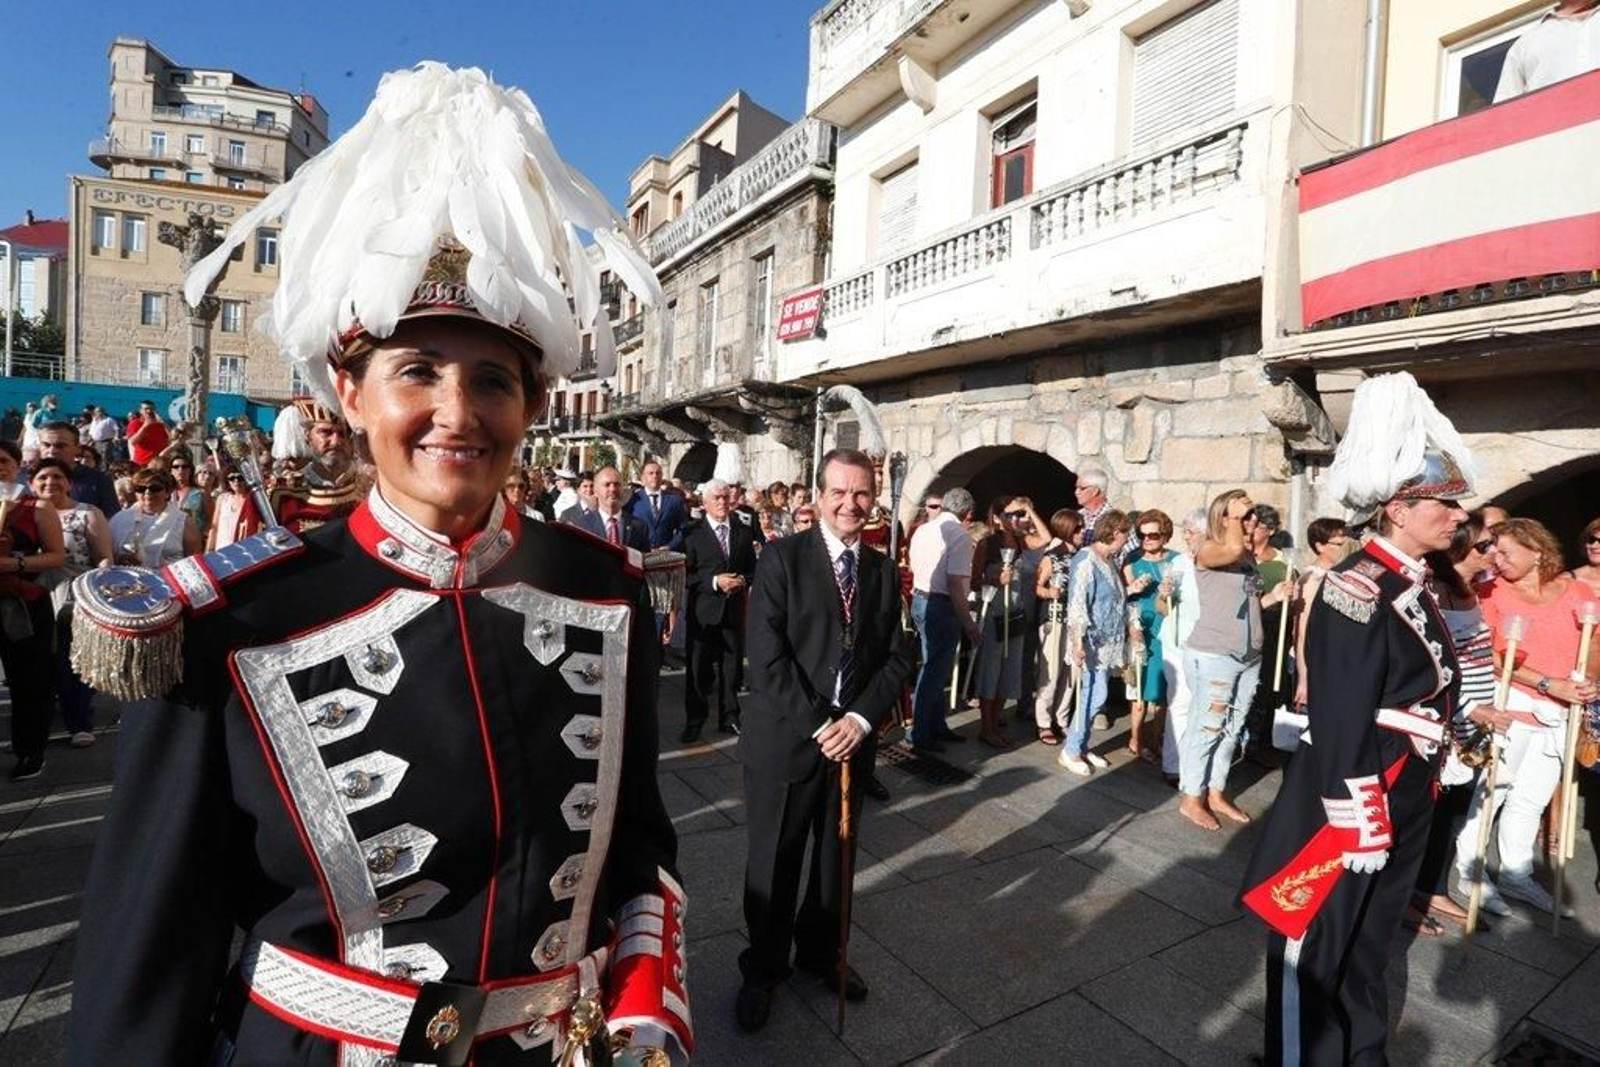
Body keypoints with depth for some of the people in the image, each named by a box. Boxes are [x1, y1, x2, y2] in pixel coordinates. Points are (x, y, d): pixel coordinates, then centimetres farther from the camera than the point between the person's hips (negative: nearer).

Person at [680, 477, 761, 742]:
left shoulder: (744, 531, 8)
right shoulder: (692, 533, -3)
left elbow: (752, 568, 11)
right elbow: (686, 574, -6)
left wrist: (743, 581, -9)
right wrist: (715, 581, -17)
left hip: (734, 610, 3)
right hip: (702, 610, -2)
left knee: (732, 667, 10)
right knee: (698, 668, 6)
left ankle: (729, 718, 25)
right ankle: (694, 721, 20)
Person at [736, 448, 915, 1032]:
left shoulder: (884, 571, 4)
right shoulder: (782, 558, -10)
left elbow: (897, 657, 2)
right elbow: (767, 660, -16)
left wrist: (859, 719, -12)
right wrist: (817, 726, -17)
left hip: (853, 738, 4)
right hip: (785, 739, -4)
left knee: (836, 856, 21)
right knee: (774, 863, 12)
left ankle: (820, 951, 44)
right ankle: (763, 967, 35)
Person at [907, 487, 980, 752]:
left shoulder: (923, 530, 11)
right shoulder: (959, 534, -14)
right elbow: (955, 584, -20)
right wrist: (970, 625, -15)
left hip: (920, 599, 9)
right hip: (942, 606, -9)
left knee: (935, 667, 19)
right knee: (935, 670, 2)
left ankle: (937, 727, 30)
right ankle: (921, 735, 11)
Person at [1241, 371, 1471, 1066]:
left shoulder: (1414, 588, 8)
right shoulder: (1357, 591, -21)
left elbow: (1426, 697, 16)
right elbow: (1341, 721, -24)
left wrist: (1416, 793, 19)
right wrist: (1357, 822, -21)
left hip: (1401, 805, 9)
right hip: (1347, 804, -9)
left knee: (1369, 949, 24)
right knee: (1314, 952, 9)